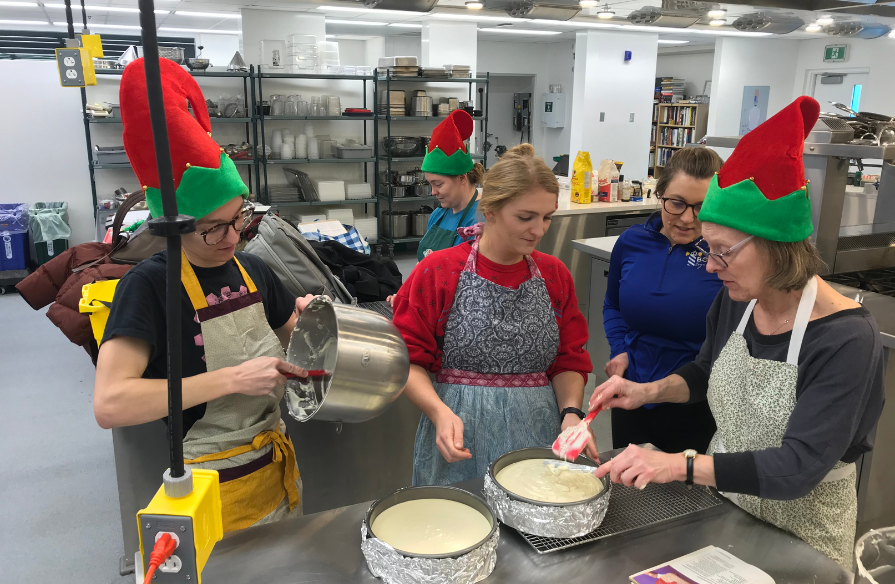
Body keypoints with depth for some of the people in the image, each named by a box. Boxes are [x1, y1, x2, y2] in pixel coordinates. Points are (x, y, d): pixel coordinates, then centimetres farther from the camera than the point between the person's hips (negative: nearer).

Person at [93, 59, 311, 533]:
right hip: (215, 489, -6)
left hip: (278, 469, 6)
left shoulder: (250, 270, 0)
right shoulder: (149, 285, -18)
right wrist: (232, 378, -30)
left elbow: (294, 331, 16)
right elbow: (110, 404, -28)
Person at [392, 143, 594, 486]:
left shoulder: (554, 275, 5)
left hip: (536, 436, 3)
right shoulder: (438, 272, -7)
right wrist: (440, 413, -20)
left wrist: (571, 412, -8)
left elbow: (569, 361, 8)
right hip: (460, 441, -3)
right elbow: (408, 359, -5)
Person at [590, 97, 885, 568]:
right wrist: (648, 391, -9)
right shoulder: (734, 302, -9)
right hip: (720, 500, 5)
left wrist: (678, 465, -38)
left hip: (798, 528, -5)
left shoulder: (846, 339, -27)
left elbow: (798, 468, -30)